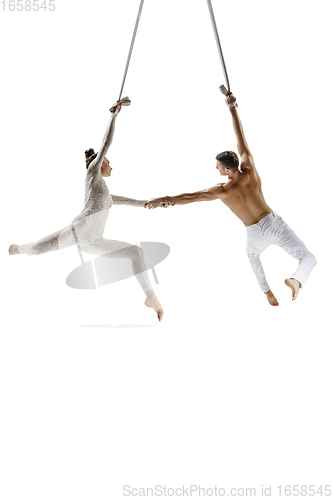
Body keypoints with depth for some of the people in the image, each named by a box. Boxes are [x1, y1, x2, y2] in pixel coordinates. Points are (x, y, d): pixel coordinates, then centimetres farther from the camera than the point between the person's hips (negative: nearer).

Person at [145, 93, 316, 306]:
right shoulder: (250, 172, -13)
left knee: (252, 253, 36)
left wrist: (166, 200, -38)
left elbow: (193, 196, -31)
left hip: (256, 234, 0)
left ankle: (268, 292, 34)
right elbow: (241, 138, -7)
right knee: (308, 258, 4)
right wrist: (232, 109, -1)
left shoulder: (223, 191, -18)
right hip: (275, 224, 0)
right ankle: (296, 279, -28)